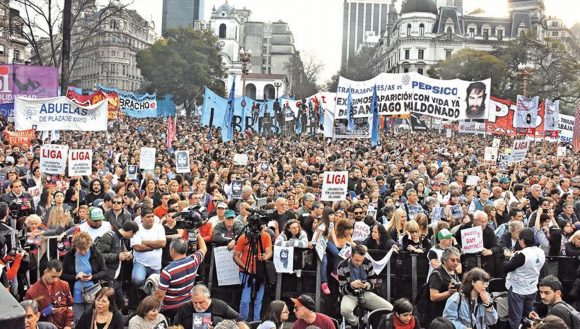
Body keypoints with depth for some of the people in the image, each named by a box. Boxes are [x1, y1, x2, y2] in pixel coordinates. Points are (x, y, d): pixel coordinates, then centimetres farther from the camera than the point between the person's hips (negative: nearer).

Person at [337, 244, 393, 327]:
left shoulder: (368, 263, -4)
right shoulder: (342, 267, -13)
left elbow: (374, 282, 6)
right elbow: (342, 290, -8)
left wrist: (367, 285, -19)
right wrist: (351, 285, -30)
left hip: (366, 293, 3)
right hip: (350, 295, -3)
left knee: (390, 309, -16)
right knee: (345, 310, -39)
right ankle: (357, 325, -5)